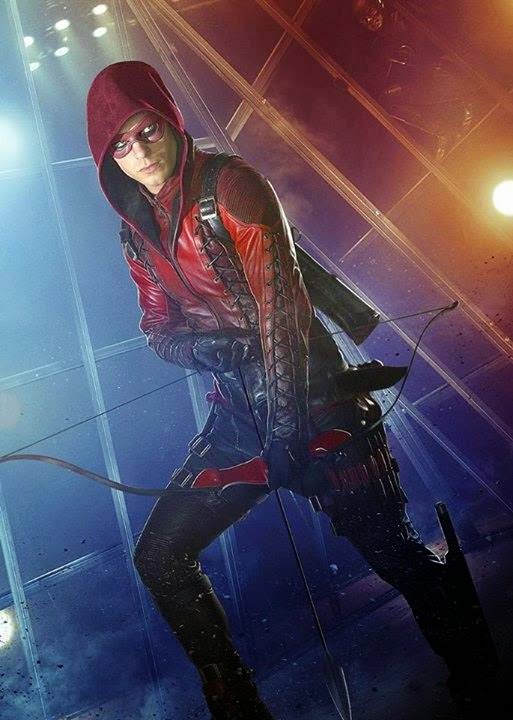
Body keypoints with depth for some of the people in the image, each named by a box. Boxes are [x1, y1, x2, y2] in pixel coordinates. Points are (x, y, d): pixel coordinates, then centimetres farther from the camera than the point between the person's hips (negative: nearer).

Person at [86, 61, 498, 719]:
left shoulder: (228, 185, -11)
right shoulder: (138, 230, 9)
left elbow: (278, 302, -18)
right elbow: (158, 327, 12)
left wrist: (286, 428, -22)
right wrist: (205, 348, -12)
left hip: (308, 394, -6)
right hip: (236, 411, 6)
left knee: (387, 547, 0)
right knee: (159, 556, 3)